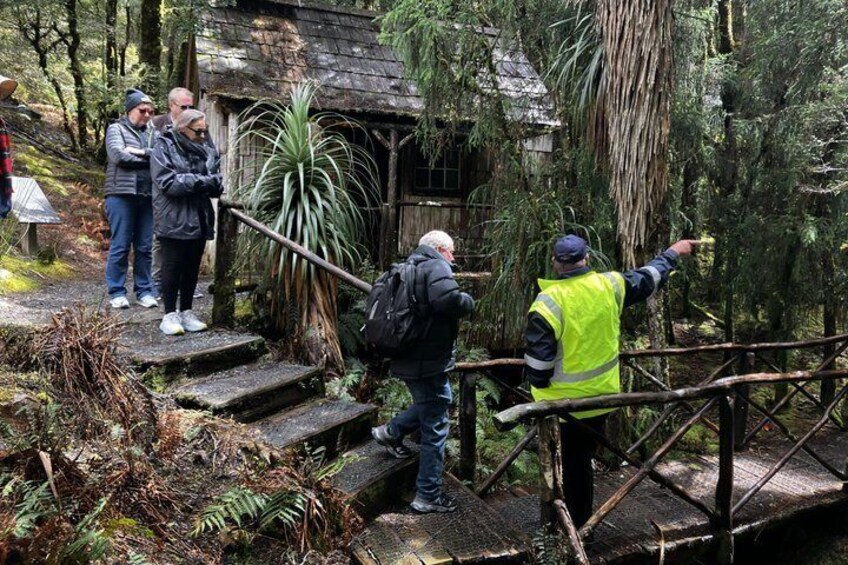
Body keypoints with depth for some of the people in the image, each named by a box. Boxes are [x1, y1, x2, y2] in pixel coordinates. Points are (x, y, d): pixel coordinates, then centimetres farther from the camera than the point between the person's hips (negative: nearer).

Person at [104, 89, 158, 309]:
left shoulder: (153, 133, 16)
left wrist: (141, 152, -12)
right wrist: (150, 158, -5)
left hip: (147, 197, 4)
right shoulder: (116, 129, 6)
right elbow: (118, 155, -11)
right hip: (122, 194, -3)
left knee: (144, 247, 6)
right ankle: (117, 292, 8)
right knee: (120, 246, -1)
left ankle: (144, 291, 14)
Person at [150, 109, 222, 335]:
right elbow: (168, 182, -16)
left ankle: (186, 312, 22)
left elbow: (216, 182, 9)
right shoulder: (164, 149, -6)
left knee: (192, 268, 11)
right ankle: (170, 315, 10)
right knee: (172, 267, 1)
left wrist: (215, 184, -16)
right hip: (174, 220, -5)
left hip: (200, 219, 5)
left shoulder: (207, 150, 9)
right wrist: (201, 181, -20)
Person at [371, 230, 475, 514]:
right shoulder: (436, 266, -13)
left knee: (437, 401, 31)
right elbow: (446, 299, -32)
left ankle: (392, 432, 32)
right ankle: (428, 496, 11)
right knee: (435, 429, 2)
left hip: (408, 359, 9)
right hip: (429, 362, -9)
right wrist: (468, 301, -12)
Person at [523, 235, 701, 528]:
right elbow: (647, 278, 14)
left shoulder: (549, 301, -20)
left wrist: (540, 387, 0)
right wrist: (672, 253, 30)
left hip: (568, 399, -5)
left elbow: (537, 359, -18)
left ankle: (577, 524, 20)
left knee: (575, 463, 6)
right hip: (603, 393, 5)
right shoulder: (609, 285, -6)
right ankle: (582, 521, 34)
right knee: (583, 458, 19)